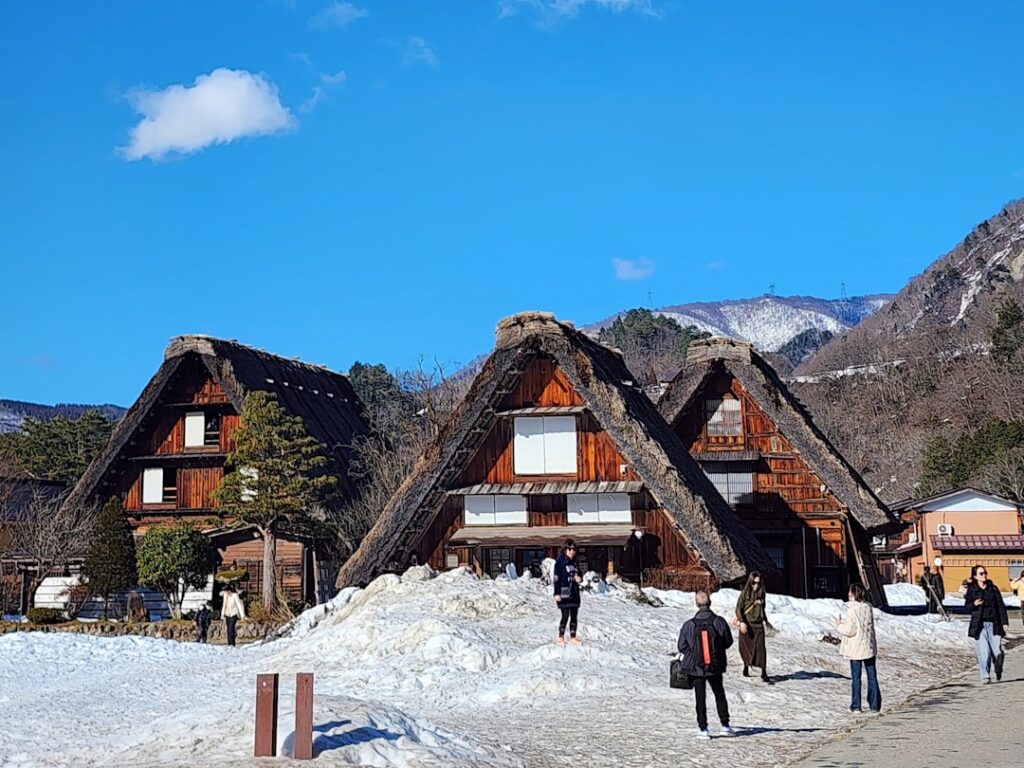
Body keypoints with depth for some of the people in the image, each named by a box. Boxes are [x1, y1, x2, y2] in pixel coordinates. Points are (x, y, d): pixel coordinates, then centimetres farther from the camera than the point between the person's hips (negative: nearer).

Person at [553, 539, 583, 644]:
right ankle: (560, 638, 4)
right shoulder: (560, 561, -9)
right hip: (564, 593, -6)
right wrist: (557, 593, -17)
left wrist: (579, 578, -5)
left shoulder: (574, 562, 11)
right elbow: (556, 578, -12)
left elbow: (579, 575, 20)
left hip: (574, 593, 6)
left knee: (574, 616, 8)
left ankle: (573, 637, 17)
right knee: (565, 616, -6)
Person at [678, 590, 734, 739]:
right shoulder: (719, 622, -12)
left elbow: (681, 646, -6)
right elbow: (728, 641, -1)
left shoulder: (689, 625, -13)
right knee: (720, 695, 18)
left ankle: (703, 729, 6)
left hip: (696, 667, -1)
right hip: (716, 667, 1)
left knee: (700, 698, 8)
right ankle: (725, 725, 21)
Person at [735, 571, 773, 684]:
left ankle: (764, 673, -9)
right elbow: (738, 608, -9)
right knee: (746, 648, 8)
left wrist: (764, 620, 18)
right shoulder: (745, 593, -7)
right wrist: (741, 622, -19)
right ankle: (746, 668, 30)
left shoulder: (761, 594, 6)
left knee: (760, 648, -6)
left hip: (758, 624, 2)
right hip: (746, 625, -2)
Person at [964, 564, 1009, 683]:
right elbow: (967, 606, 6)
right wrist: (974, 604, -17)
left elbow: (1001, 606, 7)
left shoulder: (993, 588, 8)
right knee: (984, 652, -11)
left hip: (994, 624, 1)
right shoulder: (971, 590, 5)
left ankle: (998, 671, 24)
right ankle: (985, 676, -1)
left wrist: (1004, 622, 0)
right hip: (979, 625, -1)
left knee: (997, 651, -4)